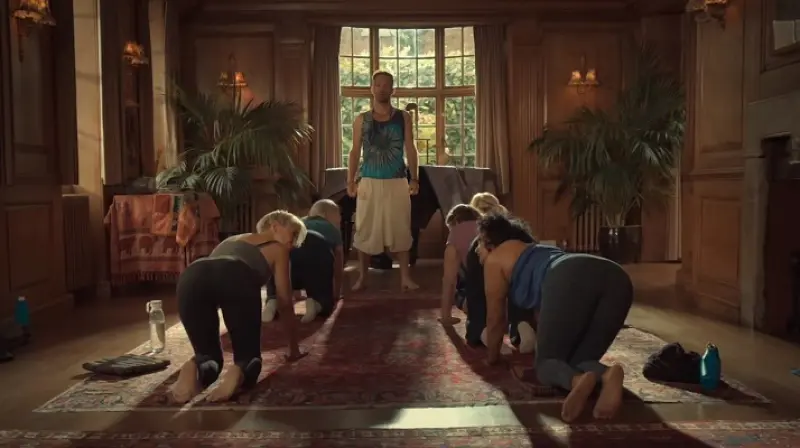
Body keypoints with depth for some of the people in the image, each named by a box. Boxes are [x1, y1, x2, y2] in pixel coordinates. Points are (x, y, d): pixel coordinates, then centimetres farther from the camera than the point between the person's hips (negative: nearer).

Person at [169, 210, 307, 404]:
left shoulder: (233, 239, 46)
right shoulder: (278, 249, 32)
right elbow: (285, 303, 30)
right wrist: (294, 349, 42)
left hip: (192, 277, 4)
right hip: (237, 278, -4)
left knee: (209, 356, 19)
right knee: (249, 356, 14)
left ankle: (195, 369, -16)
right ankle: (238, 373, -21)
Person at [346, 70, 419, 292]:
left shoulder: (403, 118, 5)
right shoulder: (362, 120, 5)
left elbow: (410, 149, 5)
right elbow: (355, 151, 4)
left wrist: (414, 178, -4)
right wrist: (350, 181, -5)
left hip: (397, 182, 0)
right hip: (369, 182, 0)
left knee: (400, 228, 1)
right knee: (365, 229, 3)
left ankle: (405, 277, 7)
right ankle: (362, 277, 14)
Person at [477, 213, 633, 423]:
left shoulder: (495, 259, 25)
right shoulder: (535, 250, 44)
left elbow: (495, 319, 29)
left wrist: (493, 358, 46)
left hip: (570, 280, -7)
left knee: (547, 362, 8)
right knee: (579, 360, 15)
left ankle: (578, 380, -27)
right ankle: (608, 375, -20)